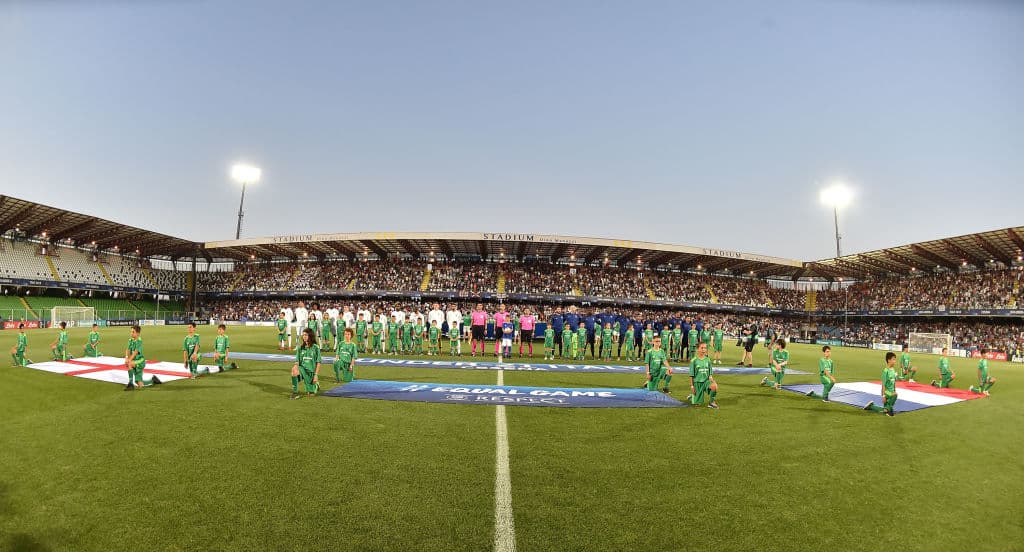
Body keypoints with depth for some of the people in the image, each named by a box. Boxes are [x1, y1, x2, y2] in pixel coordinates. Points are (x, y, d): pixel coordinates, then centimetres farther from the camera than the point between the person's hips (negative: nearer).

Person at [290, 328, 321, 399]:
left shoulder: (316, 347, -4)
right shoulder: (300, 347, 4)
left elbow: (318, 363, -4)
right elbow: (297, 361, 1)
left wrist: (316, 375, -10)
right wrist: (295, 366, -22)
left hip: (311, 371, -2)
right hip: (302, 369, 2)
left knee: (311, 394, 1)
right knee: (294, 370, -36)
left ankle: (316, 385, 37)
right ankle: (295, 392, -22)